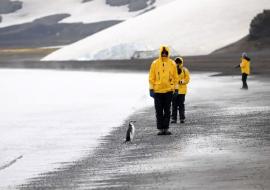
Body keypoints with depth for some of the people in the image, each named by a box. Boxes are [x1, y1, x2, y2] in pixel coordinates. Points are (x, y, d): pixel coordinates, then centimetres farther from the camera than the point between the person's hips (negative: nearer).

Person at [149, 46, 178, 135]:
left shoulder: (172, 64, 4)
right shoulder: (155, 63, 0)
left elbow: (175, 77, 8)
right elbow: (151, 77, 3)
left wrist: (176, 88, 5)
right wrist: (151, 88, -2)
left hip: (168, 90, 1)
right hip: (157, 91, -1)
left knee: (167, 111, 4)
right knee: (159, 111, 1)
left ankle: (166, 128, 9)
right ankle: (160, 129, 5)